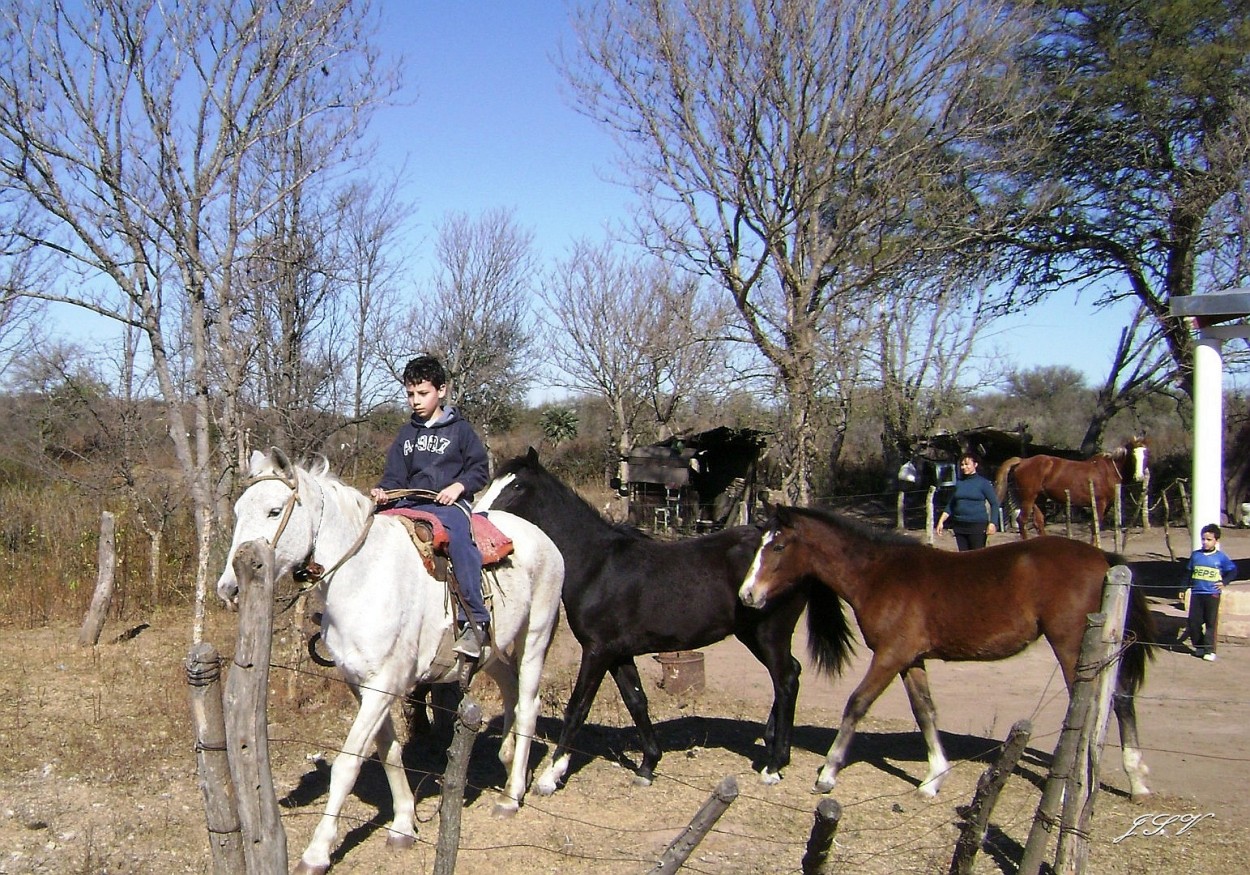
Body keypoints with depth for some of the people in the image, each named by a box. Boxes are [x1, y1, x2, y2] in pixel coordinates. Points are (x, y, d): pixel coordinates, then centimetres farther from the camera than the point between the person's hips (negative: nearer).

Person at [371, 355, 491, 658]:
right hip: (410, 503, 6)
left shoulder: (459, 429, 8)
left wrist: (459, 486, -13)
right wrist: (383, 490, -6)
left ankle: (474, 622, -37)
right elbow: (395, 476, 16)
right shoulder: (406, 434, 20)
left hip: (450, 503, -5)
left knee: (459, 538, -36)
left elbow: (480, 469, 6)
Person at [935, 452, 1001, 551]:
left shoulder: (983, 483, -2)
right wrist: (941, 521, 8)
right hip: (960, 526, 5)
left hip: (978, 525, -5)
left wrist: (992, 523, -12)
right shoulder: (958, 483, 11)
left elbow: (994, 504, -2)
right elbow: (950, 505, 16)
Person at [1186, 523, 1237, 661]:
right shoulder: (1195, 555, 6)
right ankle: (1198, 646, 19)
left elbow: (1232, 570, 7)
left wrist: (1224, 582, -6)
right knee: (1193, 622, 4)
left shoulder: (1221, 557, -2)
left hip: (1212, 595, -3)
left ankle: (1209, 650, 2)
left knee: (1211, 623, -1)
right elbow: (1189, 573, 13)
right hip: (1196, 594, 3)